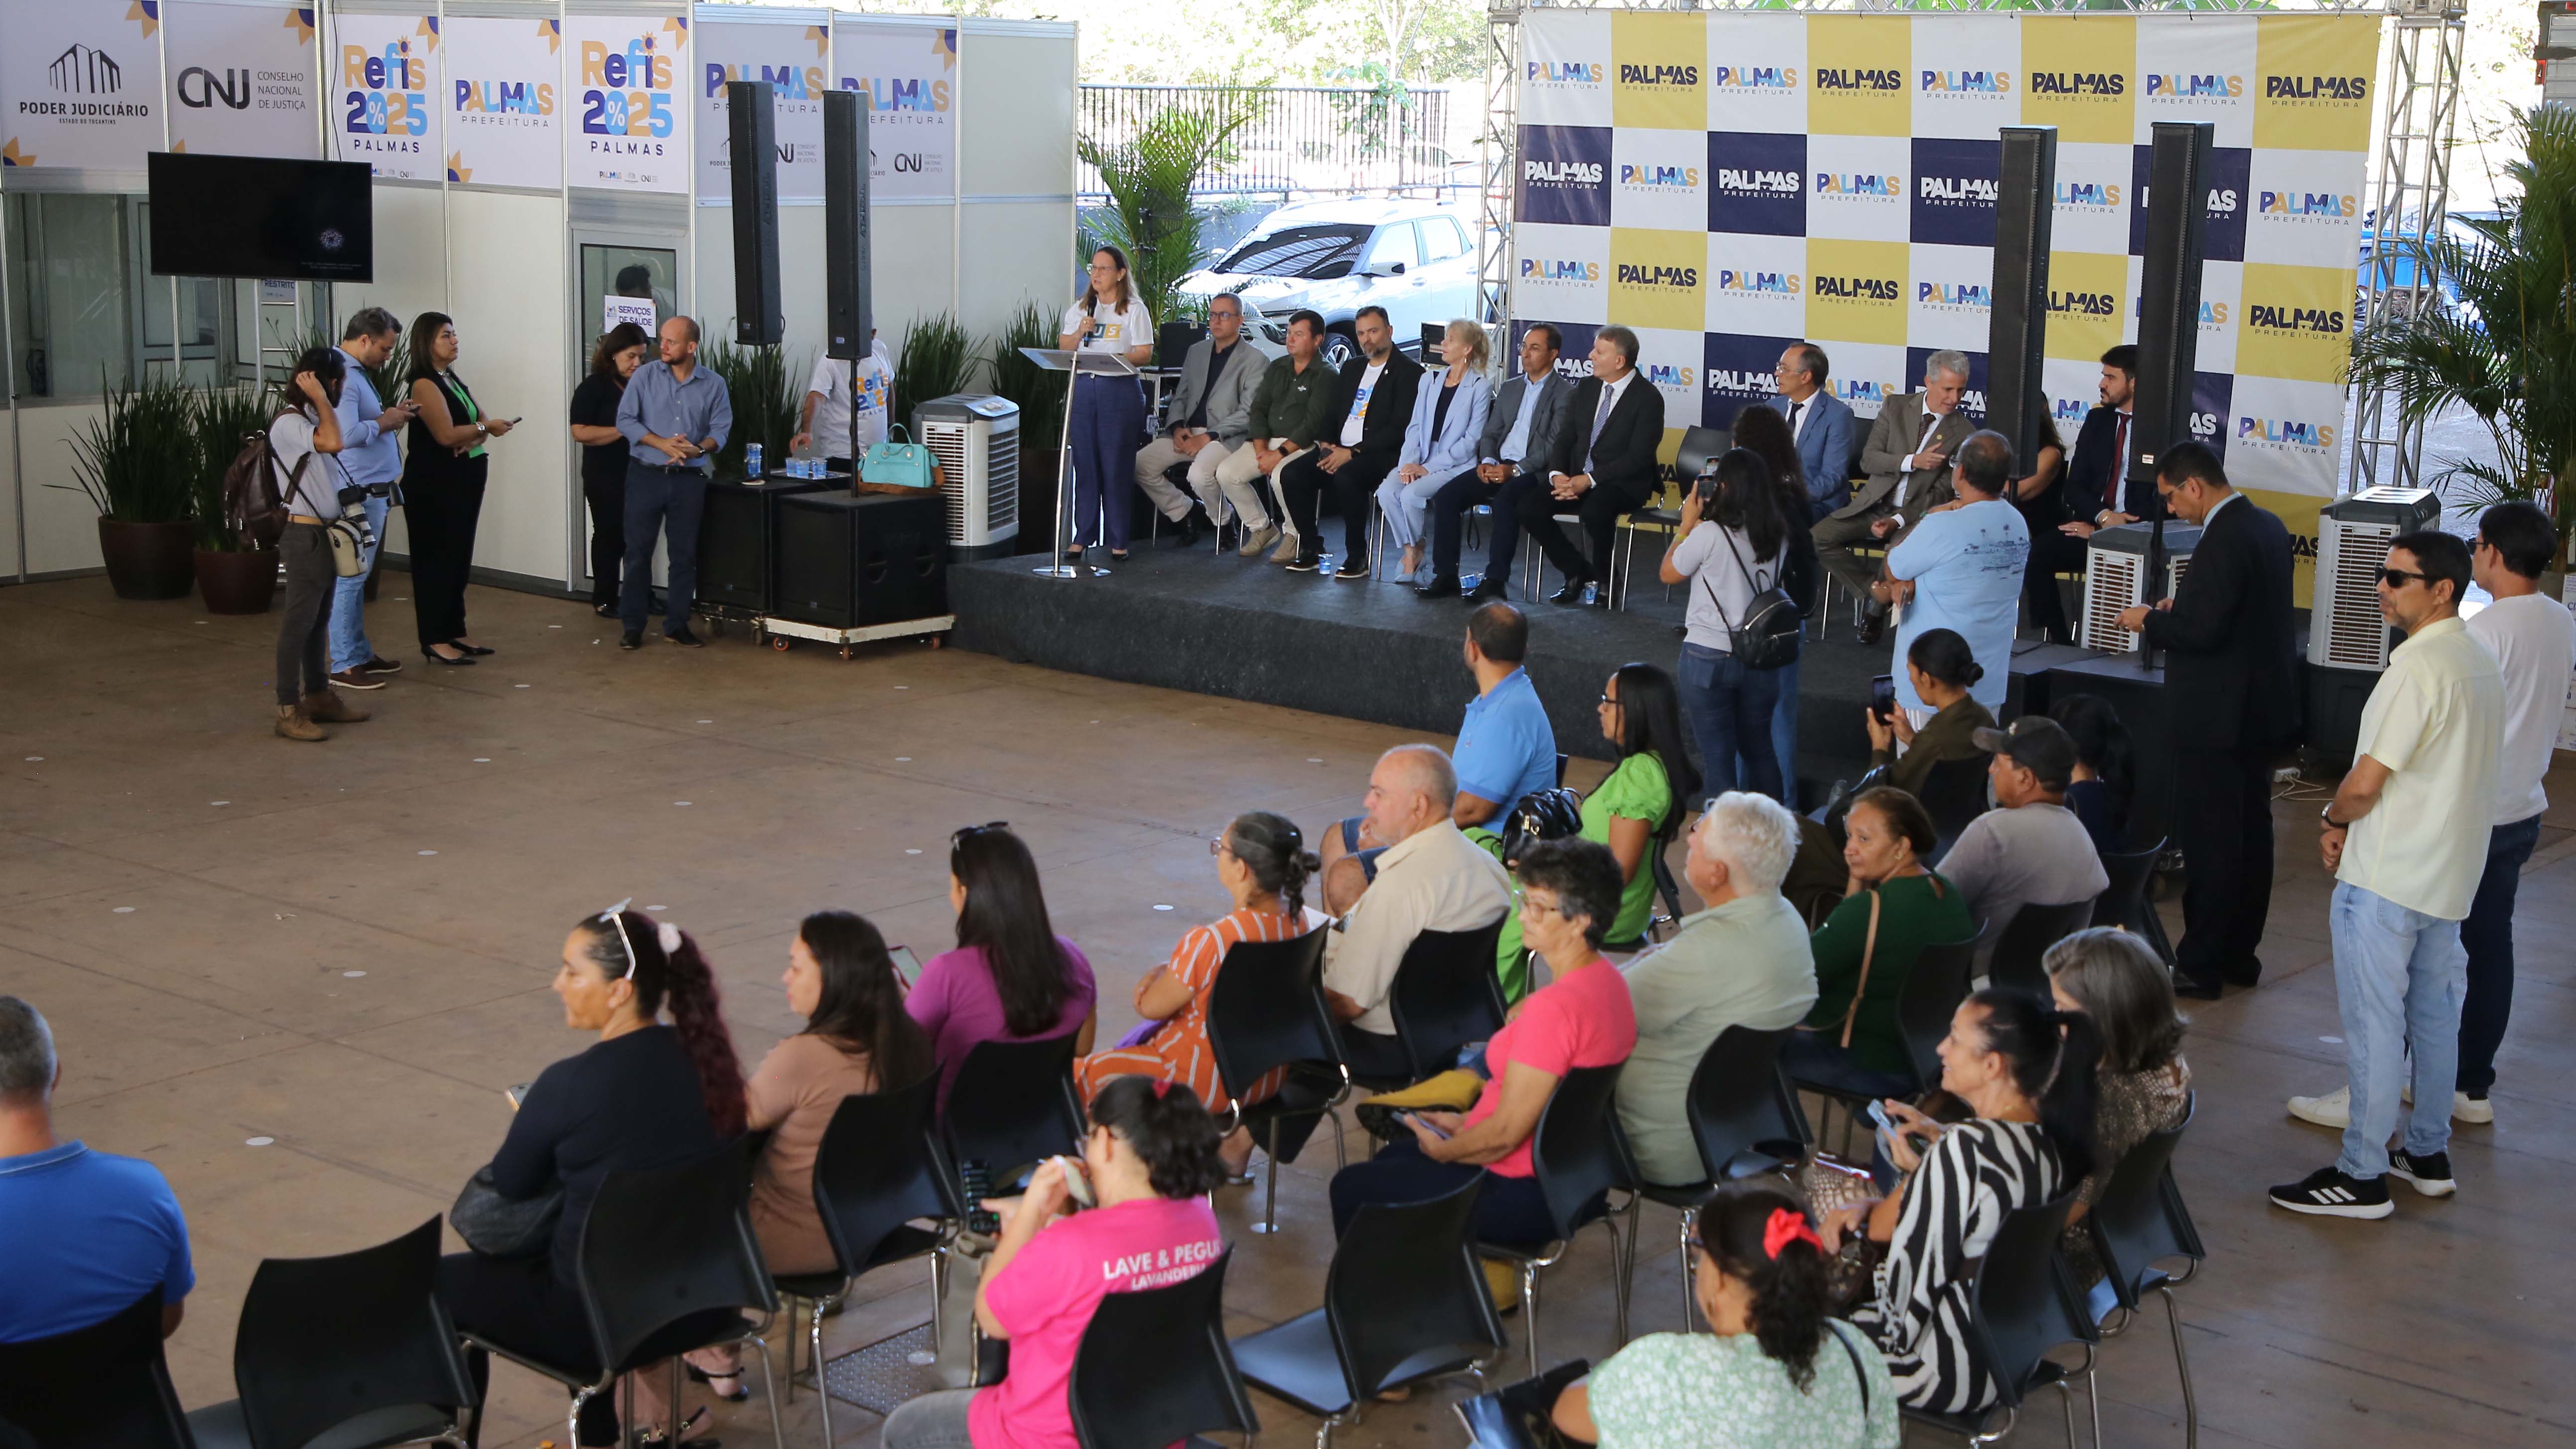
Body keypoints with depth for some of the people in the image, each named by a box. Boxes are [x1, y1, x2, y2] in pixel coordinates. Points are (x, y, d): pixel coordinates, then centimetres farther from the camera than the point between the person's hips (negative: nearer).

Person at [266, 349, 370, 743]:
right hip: (304, 535, -9)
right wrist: (320, 399, -23)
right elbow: (332, 443, -32)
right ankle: (288, 711, -2)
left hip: (326, 533, 9)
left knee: (319, 621, 16)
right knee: (298, 623, -6)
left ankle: (318, 696, 25)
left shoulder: (313, 418, 12)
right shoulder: (288, 423, -16)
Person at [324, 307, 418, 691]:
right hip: (358, 493, -11)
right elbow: (347, 435, -29)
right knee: (350, 579, -5)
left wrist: (390, 415, 8)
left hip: (372, 492, 11)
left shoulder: (355, 371, 16)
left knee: (357, 578, 17)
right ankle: (344, 665, -1)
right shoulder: (341, 376, -18)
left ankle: (360, 653, 26)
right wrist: (385, 422, -14)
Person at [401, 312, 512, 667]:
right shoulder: (425, 385, -13)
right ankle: (434, 641, -1)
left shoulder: (454, 379, 15)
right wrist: (485, 429, -12)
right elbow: (446, 435, -23)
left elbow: (481, 420, 9)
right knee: (435, 559, -5)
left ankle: (455, 632, 20)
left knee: (459, 558, 12)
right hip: (434, 485, -9)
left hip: (464, 482, 9)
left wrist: (473, 439, -12)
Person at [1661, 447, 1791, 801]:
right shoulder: (1778, 536, -2)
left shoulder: (1709, 534, -18)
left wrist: (1688, 522, 4)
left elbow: (1669, 573, -3)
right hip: (1760, 656, 5)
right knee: (1760, 747, 20)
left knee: (1717, 754, 5)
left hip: (1708, 657, -5)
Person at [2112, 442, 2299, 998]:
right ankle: (2240, 954, 24)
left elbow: (2202, 630, -25)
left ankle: (2200, 966, 3)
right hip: (2262, 708, 10)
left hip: (2217, 718, -10)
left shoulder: (2224, 541, -21)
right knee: (2250, 832, 15)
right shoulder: (2267, 526, 9)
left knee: (2209, 839, -3)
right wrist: (2184, 607, 13)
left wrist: (2149, 620, -9)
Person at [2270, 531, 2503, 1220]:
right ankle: (2429, 1154, 28)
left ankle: (2362, 1175, 3)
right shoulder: (2481, 662, 8)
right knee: (2434, 1014, 17)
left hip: (2388, 877, -9)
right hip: (2451, 872, 9)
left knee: (2373, 1021, -2)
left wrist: (2333, 818, -1)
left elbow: (2366, 782, -22)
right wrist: (2353, 823, 10)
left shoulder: (2418, 668, -21)